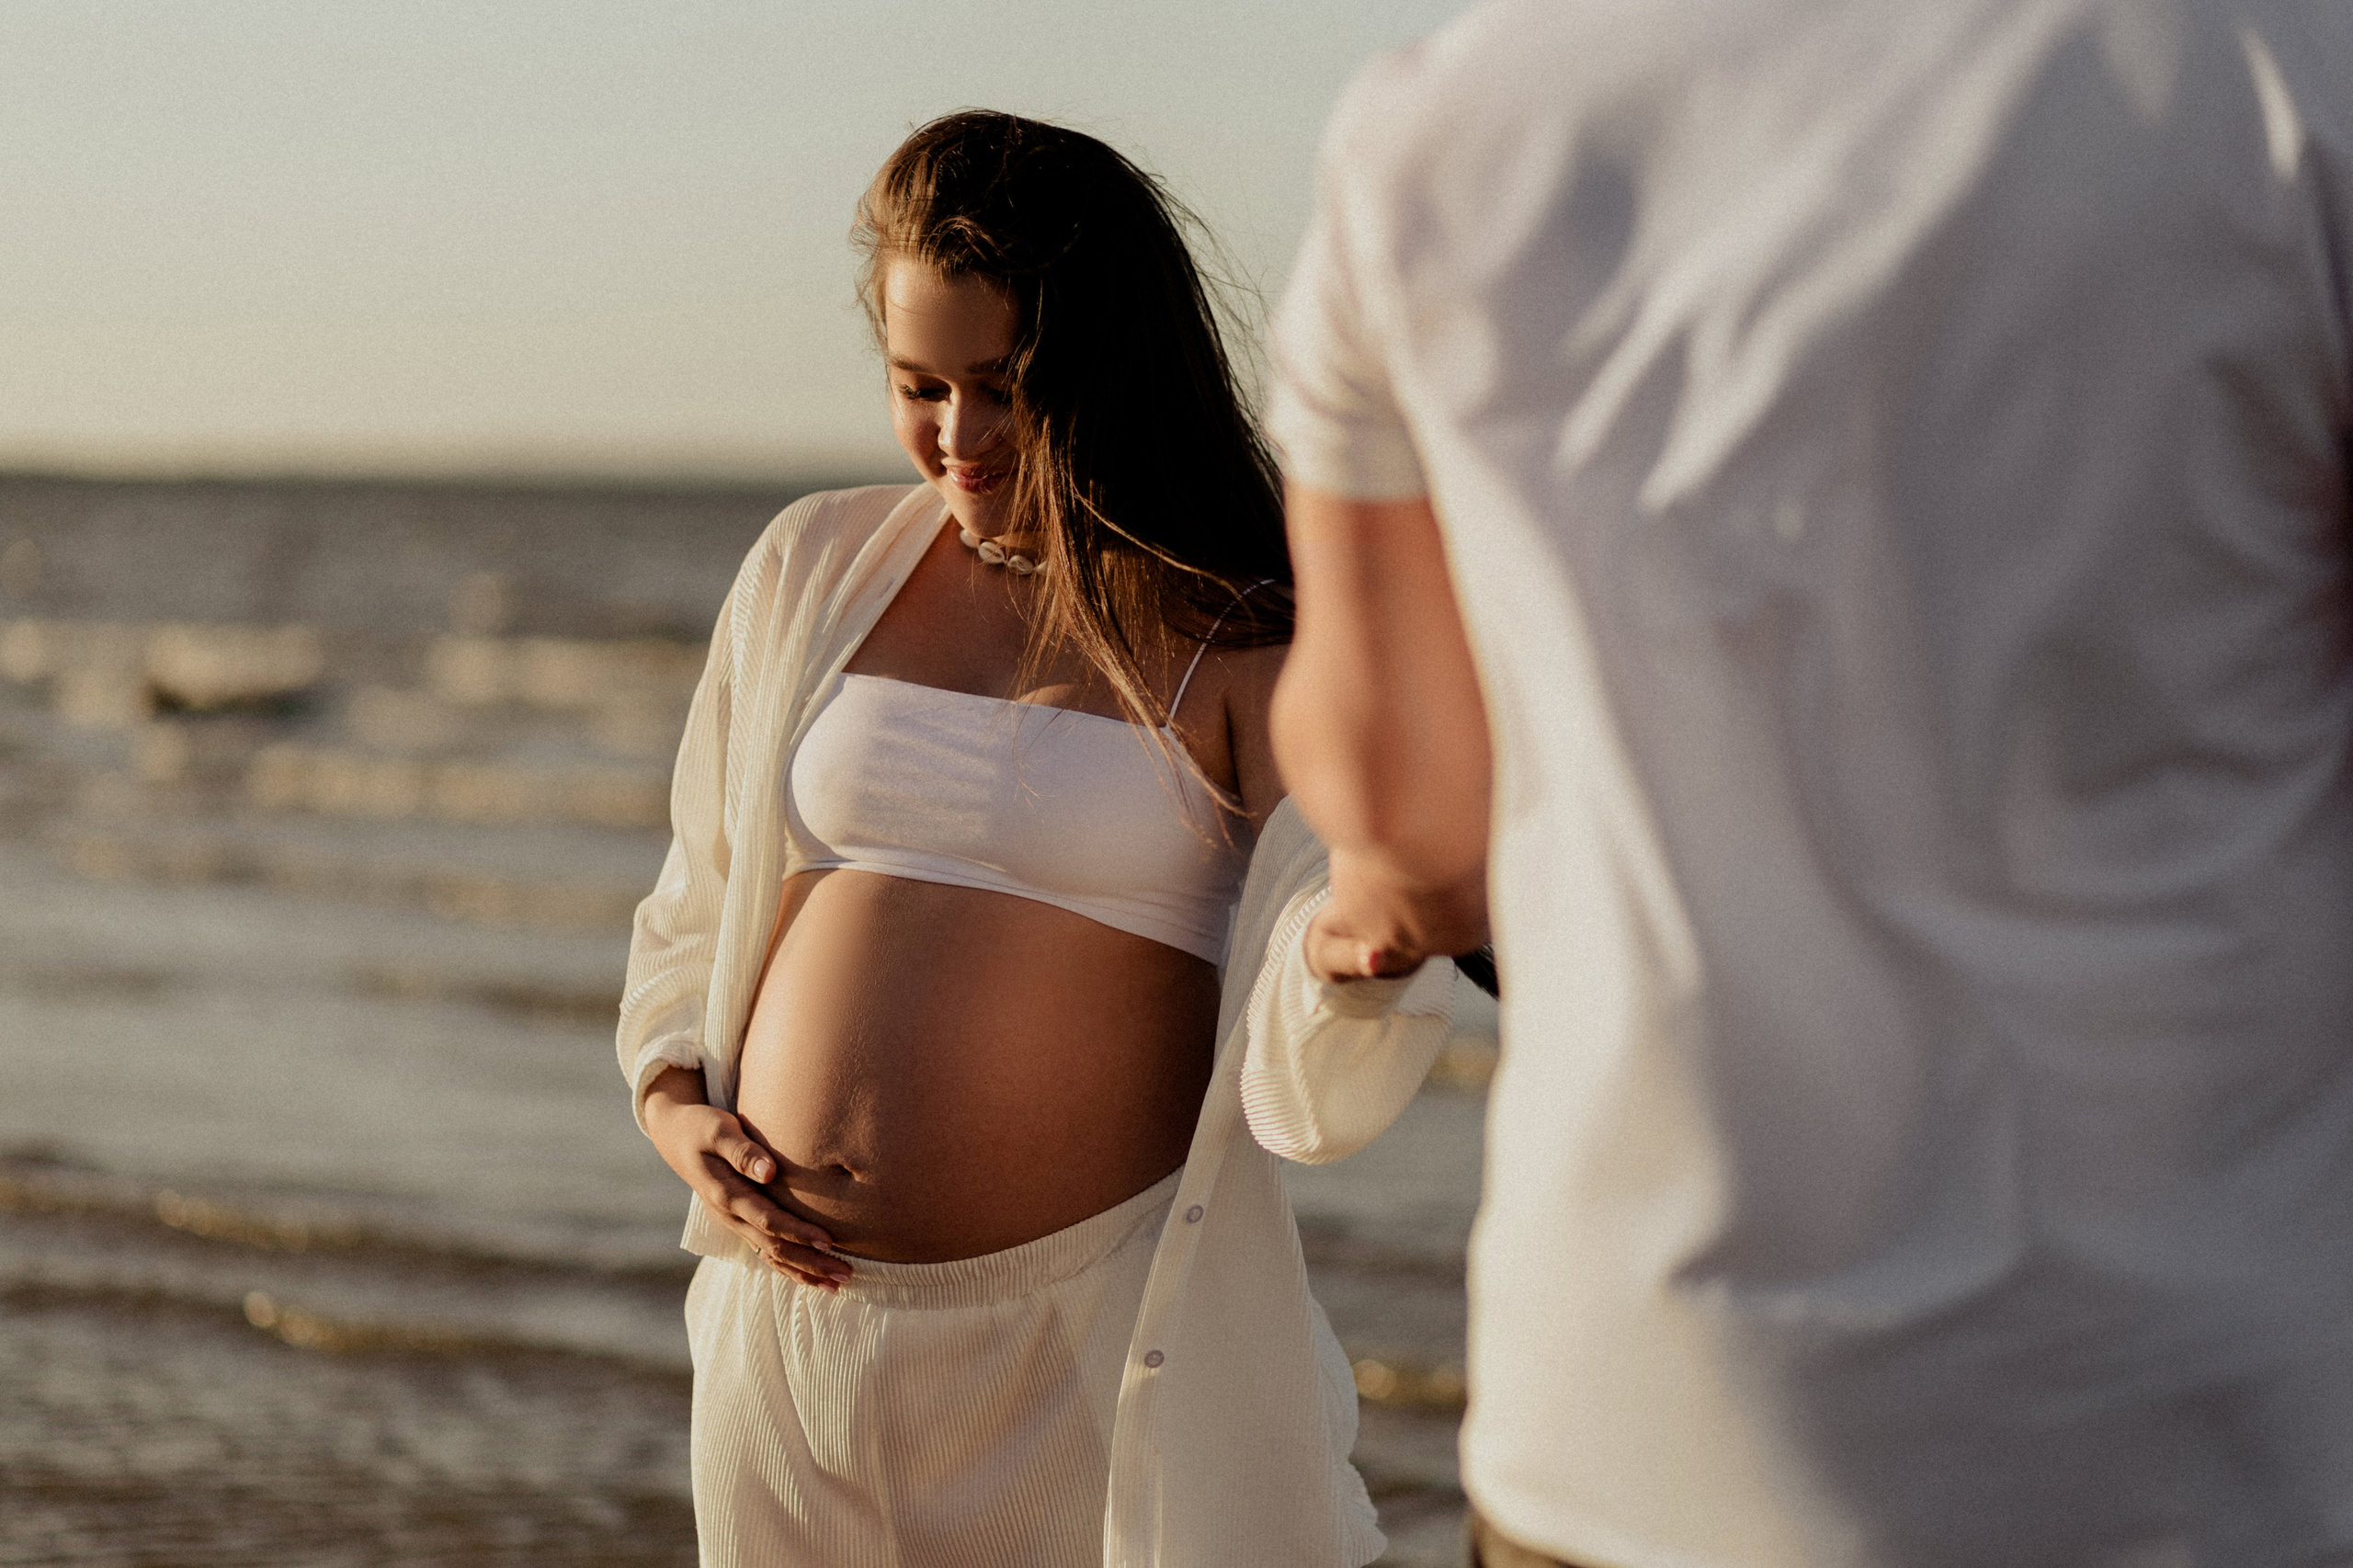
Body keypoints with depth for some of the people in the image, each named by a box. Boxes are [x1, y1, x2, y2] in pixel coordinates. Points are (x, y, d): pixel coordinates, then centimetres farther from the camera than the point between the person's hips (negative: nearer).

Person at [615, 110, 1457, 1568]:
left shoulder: (1235, 638, -4)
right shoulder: (815, 570, 9)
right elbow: (696, 922, 19)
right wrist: (677, 1114, 0)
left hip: (1099, 1337, -3)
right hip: (803, 1308, 4)